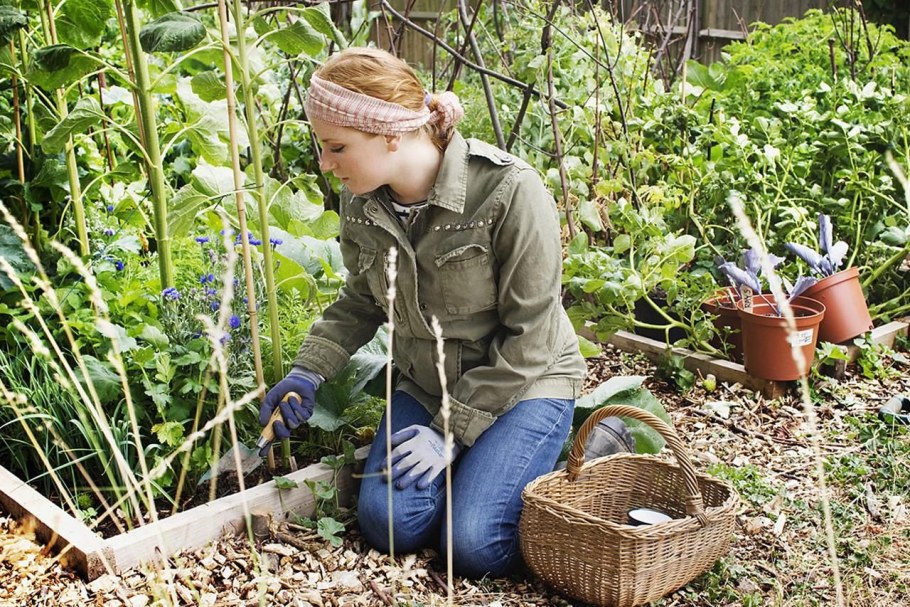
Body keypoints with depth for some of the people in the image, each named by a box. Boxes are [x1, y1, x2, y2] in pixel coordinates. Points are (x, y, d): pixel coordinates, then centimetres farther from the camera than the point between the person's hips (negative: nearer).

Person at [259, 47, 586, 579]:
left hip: (525, 382, -5)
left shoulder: (509, 192, -26)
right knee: (390, 524, -14)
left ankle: (559, 451, 10)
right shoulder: (361, 204, -8)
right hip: (428, 384, 5)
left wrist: (453, 430, -20)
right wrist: (307, 373, -6)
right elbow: (361, 304, 9)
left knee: (475, 546, -18)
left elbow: (528, 337, -20)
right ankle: (479, 458, 16)